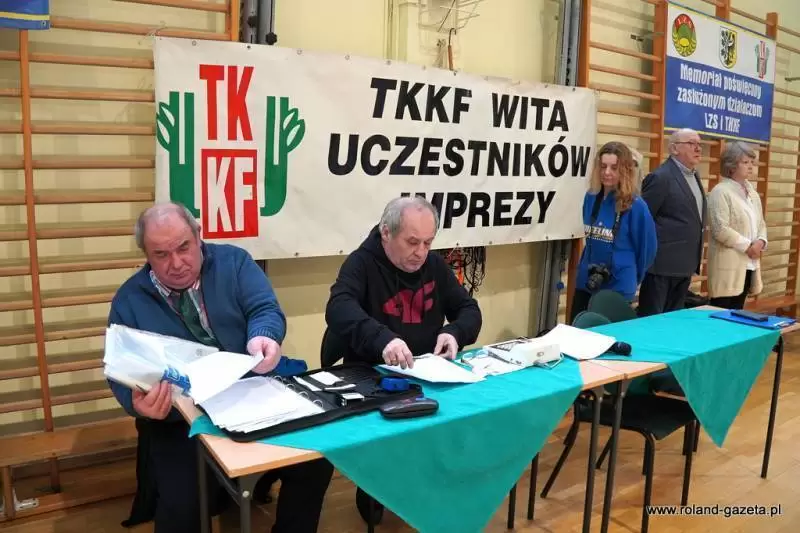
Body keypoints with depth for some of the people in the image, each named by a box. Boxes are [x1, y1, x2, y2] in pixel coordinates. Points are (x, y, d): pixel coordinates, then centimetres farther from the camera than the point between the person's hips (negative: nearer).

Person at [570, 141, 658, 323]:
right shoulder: (591, 198, 2)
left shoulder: (636, 206, -13)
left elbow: (647, 248, -4)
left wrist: (631, 277, 7)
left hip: (618, 287, -5)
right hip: (586, 282, 5)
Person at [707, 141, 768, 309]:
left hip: (748, 263, 8)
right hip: (728, 264, -8)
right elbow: (721, 230, -19)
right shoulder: (720, 191, -11)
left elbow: (760, 223, 16)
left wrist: (760, 242, -4)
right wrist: (748, 246, -14)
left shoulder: (752, 192, 14)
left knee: (736, 312, 13)